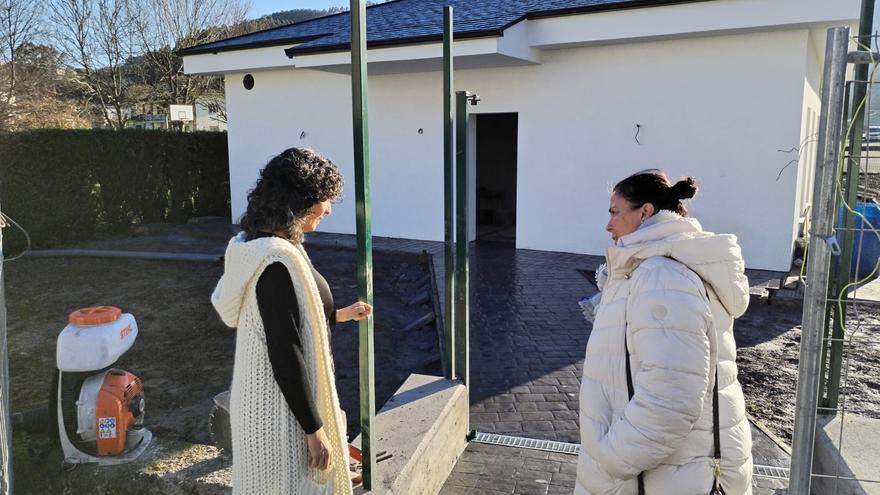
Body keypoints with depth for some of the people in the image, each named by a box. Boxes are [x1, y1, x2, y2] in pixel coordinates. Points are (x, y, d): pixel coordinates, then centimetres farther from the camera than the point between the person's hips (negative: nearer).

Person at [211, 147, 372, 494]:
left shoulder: (259, 246, 4)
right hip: (282, 407, -9)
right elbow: (285, 355, -26)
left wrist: (340, 315, 22)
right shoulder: (277, 261, -27)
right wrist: (314, 429, -19)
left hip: (266, 396, 9)